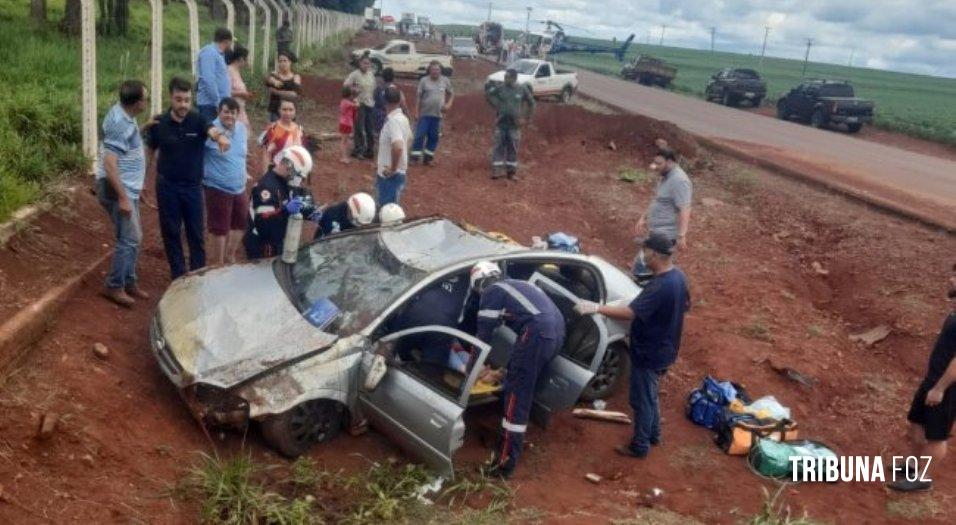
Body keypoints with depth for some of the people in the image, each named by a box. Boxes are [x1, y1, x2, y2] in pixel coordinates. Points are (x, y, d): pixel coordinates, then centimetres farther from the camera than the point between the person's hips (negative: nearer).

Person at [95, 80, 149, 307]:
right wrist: (122, 198, -26)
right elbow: (109, 164, -27)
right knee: (129, 239, -3)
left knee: (134, 237, 15)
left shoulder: (124, 114, 6)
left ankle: (129, 282, 27)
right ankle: (114, 287, 9)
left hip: (128, 187, 10)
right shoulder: (119, 124, -24)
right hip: (117, 188, -10)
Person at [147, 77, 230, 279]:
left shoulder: (198, 120, -10)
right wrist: (153, 178, 5)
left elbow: (212, 130, -32)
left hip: (193, 186, -1)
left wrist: (221, 137, -55)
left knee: (196, 233, 8)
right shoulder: (158, 123, -5)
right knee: (171, 233, 9)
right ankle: (178, 276, 21)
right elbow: (151, 152, 7)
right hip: (167, 186, 1)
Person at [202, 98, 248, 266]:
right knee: (219, 228, 3)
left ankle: (229, 257, 37)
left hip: (239, 188, 7)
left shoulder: (242, 129, 4)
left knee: (240, 223, 18)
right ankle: (218, 263, 18)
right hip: (217, 188, -7)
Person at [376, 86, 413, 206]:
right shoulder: (402, 118, 7)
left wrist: (393, 169, -23)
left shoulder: (392, 120, -22)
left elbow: (397, 147, -36)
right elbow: (409, 138, 25)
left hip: (391, 175, -9)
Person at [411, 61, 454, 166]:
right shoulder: (424, 80, -2)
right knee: (420, 135, -4)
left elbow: (451, 93, 14)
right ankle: (415, 157, 3)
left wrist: (449, 104, -3)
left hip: (438, 114, 2)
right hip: (425, 113, -2)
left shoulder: (445, 81, 4)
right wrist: (416, 111, -4)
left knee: (433, 137, 8)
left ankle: (428, 157, 20)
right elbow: (418, 96, 0)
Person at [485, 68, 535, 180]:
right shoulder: (500, 88, -3)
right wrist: (495, 105, 6)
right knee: (499, 147, 1)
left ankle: (512, 171, 14)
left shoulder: (522, 89, -3)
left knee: (513, 148, 6)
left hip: (514, 124, 0)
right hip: (501, 123, 0)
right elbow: (487, 95, 11)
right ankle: (496, 171, 4)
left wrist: (528, 116, 6)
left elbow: (531, 102, 9)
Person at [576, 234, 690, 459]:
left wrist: (596, 307, -35)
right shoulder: (677, 276, -1)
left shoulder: (660, 286, -32)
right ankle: (653, 434, 43)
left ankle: (640, 446, 24)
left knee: (641, 399, 8)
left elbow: (630, 312, -37)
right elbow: (684, 305, 14)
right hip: (663, 348, 10)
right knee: (650, 395, 26)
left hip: (649, 353, -10)